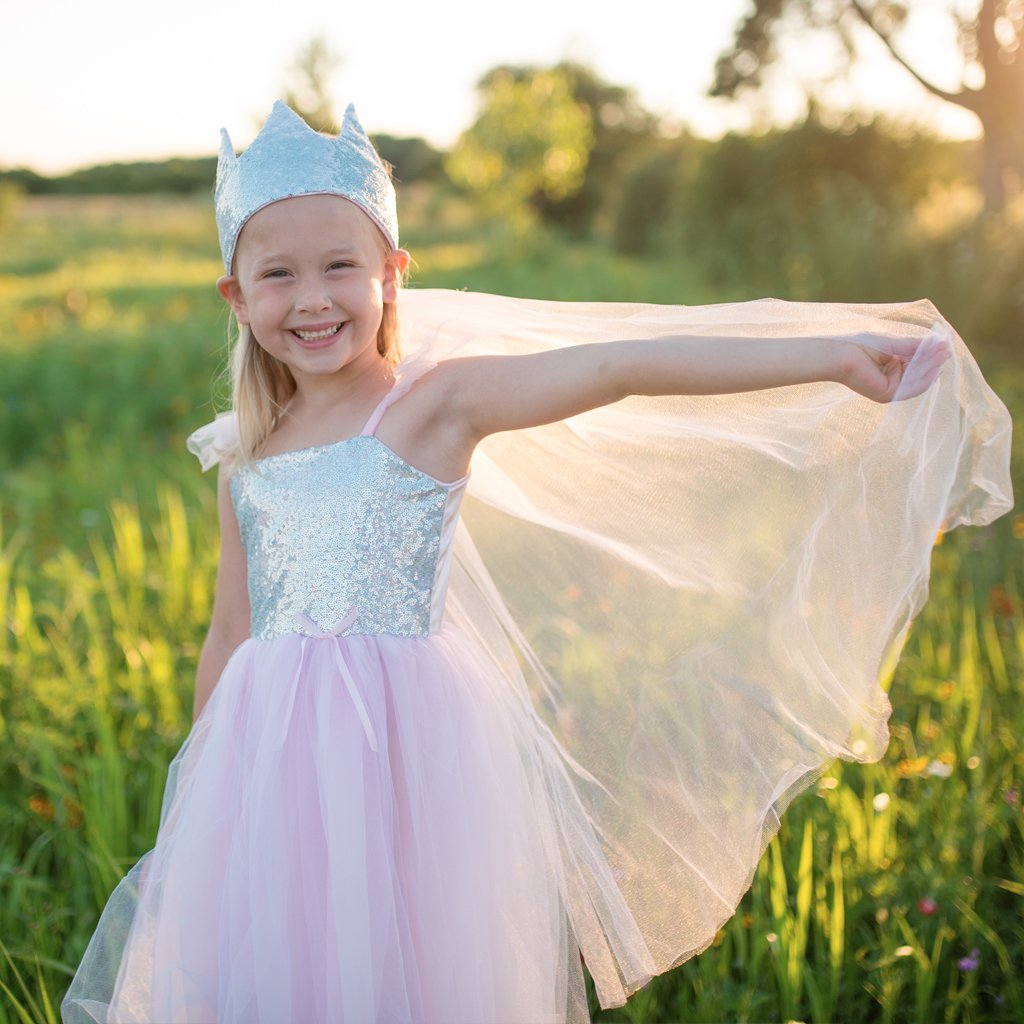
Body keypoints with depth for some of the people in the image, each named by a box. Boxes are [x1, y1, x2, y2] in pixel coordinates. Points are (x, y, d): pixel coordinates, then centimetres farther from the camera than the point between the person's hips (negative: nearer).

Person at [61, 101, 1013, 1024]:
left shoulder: (435, 403, -6)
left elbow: (619, 367, -19)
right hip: (275, 759, 5)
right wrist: (197, 784, 24)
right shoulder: (246, 457, 9)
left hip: (409, 747, -4)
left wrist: (831, 352, -25)